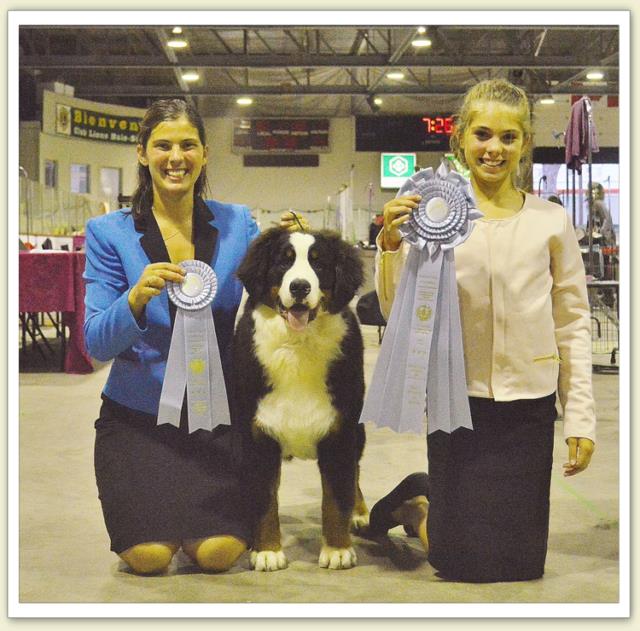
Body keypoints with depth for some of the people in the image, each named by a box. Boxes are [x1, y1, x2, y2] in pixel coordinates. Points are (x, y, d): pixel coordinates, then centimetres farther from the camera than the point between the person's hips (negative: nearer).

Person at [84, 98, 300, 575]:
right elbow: (97, 344, -9)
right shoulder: (109, 232, -4)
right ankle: (144, 502, 20)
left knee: (219, 553, -14)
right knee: (149, 556, -14)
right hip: (137, 415, -1)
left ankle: (203, 505, 20)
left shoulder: (236, 222, 1)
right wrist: (137, 297, -28)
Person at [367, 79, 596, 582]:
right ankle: (417, 503, 32)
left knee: (521, 565, 10)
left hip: (530, 406, 2)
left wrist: (581, 417, -1)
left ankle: (437, 502, 37)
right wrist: (391, 245, -19)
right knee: (465, 563, 0)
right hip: (459, 400, -2)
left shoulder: (551, 221, 0)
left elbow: (573, 321, 3)